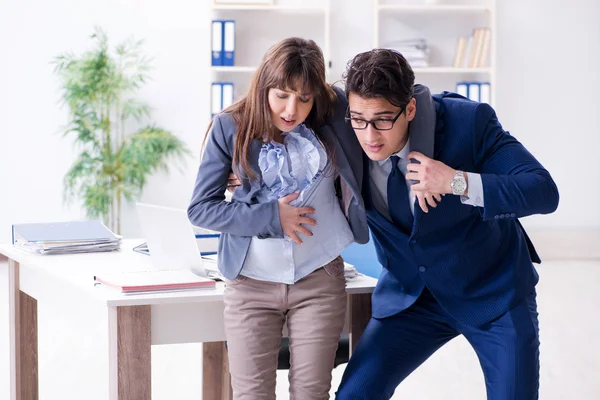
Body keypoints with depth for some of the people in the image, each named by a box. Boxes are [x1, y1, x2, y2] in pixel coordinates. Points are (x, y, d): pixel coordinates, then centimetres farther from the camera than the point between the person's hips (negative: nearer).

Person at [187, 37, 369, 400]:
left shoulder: (334, 112, -6)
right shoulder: (231, 128, -6)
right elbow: (201, 208, -6)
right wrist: (270, 218, -14)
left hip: (320, 278, 0)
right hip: (252, 283, 0)